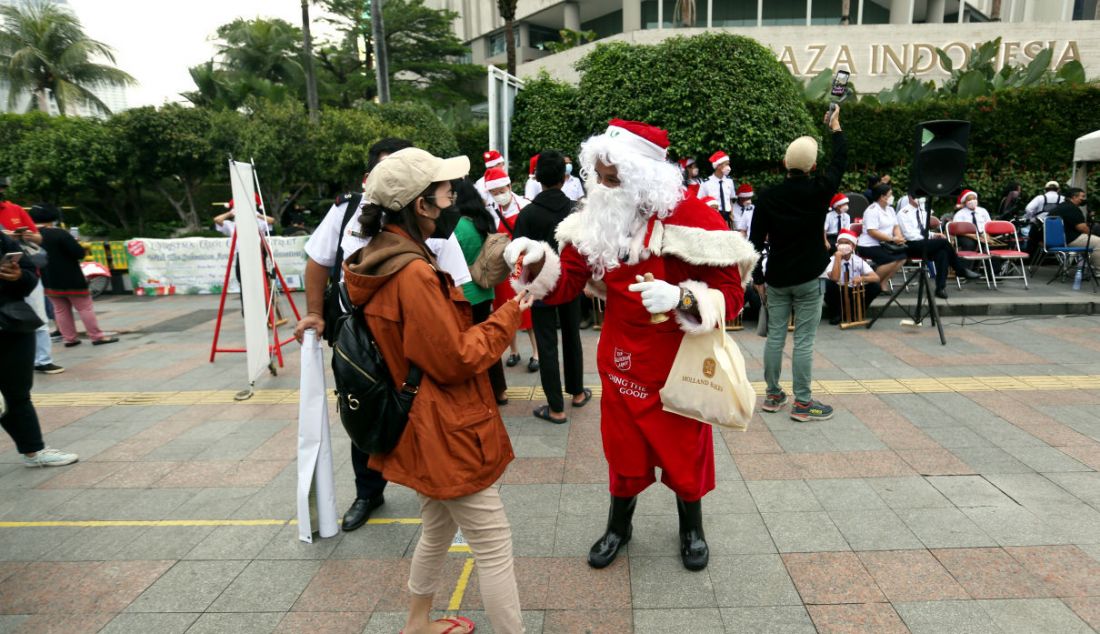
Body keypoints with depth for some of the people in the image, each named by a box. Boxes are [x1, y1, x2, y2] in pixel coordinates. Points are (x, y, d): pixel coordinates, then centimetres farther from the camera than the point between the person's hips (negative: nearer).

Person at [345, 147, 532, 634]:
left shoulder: (384, 259, 5)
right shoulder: (413, 274, -26)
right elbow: (456, 360, -21)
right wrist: (510, 313, -12)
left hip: (426, 429, 11)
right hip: (447, 434, -11)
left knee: (437, 529, 27)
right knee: (494, 547, 4)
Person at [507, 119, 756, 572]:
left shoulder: (692, 217, -19)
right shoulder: (595, 218, -5)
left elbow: (731, 294, -17)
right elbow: (566, 284, -5)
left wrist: (680, 298, -34)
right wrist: (537, 263, -26)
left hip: (680, 360, -3)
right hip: (621, 357, 3)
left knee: (685, 448, 15)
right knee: (623, 448, 17)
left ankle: (691, 528, 44)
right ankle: (618, 525, 43)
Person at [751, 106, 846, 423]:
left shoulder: (767, 197, -4)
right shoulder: (819, 191, -9)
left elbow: (756, 240, -2)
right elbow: (840, 162, 10)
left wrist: (757, 276, 8)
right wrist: (835, 126, 25)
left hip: (776, 278, 3)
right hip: (808, 278, -2)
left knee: (775, 335, 10)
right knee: (803, 341, 1)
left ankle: (773, 395, 20)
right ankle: (802, 403, 7)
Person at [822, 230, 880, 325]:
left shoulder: (858, 260, -5)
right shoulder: (833, 260, -12)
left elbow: (876, 278, -15)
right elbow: (834, 278, -31)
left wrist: (862, 278, -36)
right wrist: (838, 258, -29)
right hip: (838, 293, -2)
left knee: (875, 287, -22)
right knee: (828, 284, -33)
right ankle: (836, 313, -9)